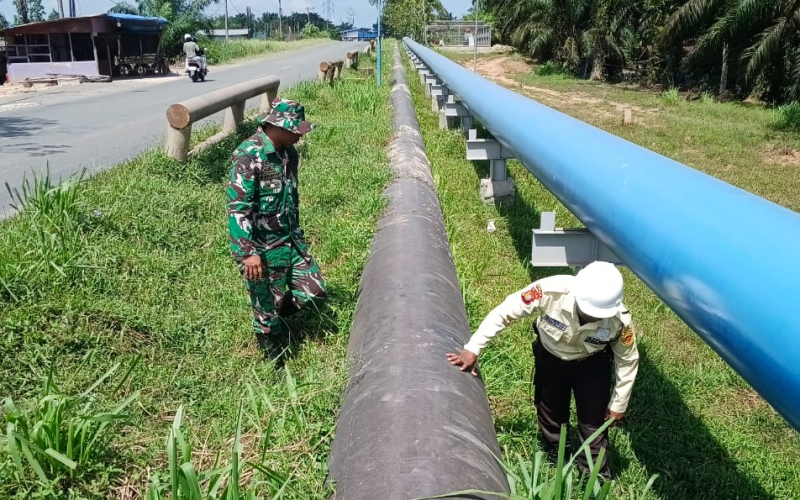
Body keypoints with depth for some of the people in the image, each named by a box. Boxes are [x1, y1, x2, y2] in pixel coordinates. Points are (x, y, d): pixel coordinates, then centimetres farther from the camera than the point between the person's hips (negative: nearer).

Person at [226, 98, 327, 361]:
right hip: (261, 249, -7)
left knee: (314, 293, 9)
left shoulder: (288, 152, 5)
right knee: (267, 312, 6)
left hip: (291, 241, 8)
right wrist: (248, 253, -27)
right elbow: (237, 208, -23)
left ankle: (273, 318, 35)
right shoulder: (248, 156, -20)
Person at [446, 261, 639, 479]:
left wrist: (618, 404, -6)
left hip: (591, 365, -1)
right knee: (550, 414, 19)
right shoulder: (551, 290, -41)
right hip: (549, 358, 1)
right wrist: (473, 348, -27)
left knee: (593, 424, 8)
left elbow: (628, 361, -15)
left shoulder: (620, 320, -35)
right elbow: (504, 312, -28)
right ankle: (555, 462, 47)